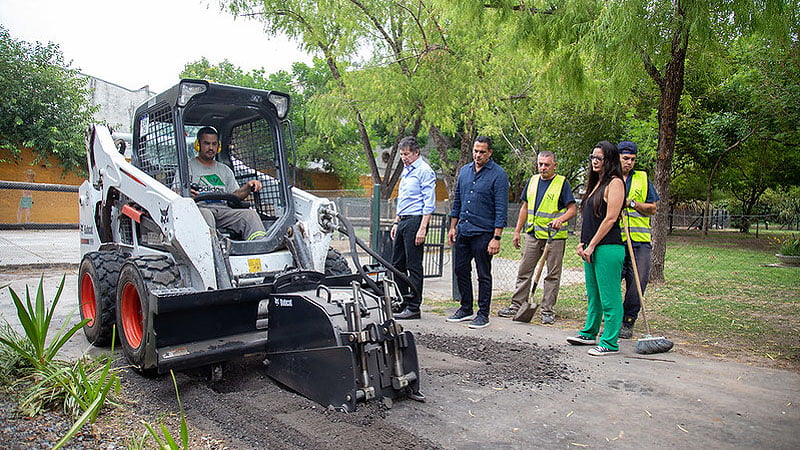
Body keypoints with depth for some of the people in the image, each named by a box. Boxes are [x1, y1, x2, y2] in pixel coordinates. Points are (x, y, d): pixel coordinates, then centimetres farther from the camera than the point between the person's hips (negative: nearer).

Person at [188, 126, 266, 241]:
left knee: (250, 214, -25)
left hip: (223, 210, 3)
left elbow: (235, 195, 21)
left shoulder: (225, 170, 29)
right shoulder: (188, 167, 16)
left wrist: (248, 187, 0)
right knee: (205, 214, -40)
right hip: (199, 208, -3)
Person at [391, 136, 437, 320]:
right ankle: (401, 303, 21)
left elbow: (429, 203, -15)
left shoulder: (424, 171, -9)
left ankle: (413, 308, 2)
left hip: (415, 221, -9)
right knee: (397, 263, 11)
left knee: (413, 266, -5)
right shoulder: (406, 171, 19)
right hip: (403, 221, 9)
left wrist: (422, 228, -21)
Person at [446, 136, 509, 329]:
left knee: (484, 275, 3)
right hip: (463, 231, 6)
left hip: (483, 233, -6)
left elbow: (501, 209, -12)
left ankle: (483, 314, 14)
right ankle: (466, 309, 26)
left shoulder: (498, 174, -8)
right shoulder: (464, 171, 11)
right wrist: (452, 227, 13)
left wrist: (497, 238, -17)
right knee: (460, 270, 12)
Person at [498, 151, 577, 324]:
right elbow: (525, 207, 16)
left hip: (554, 236, -4)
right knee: (524, 271, 8)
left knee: (553, 274, 3)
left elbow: (572, 209, -9)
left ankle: (547, 310, 11)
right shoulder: (533, 181, 10)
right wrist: (517, 231, 12)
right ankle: (517, 305, 17)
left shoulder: (562, 183, -5)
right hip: (533, 234, 5)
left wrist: (560, 219, -29)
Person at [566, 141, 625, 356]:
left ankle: (610, 342, 6)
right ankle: (589, 334, 30)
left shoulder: (614, 183, -9)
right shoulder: (596, 183, 18)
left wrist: (592, 245, -14)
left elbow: (610, 218, -16)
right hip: (592, 248, 9)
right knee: (593, 295, 18)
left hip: (608, 247, -9)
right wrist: (583, 243, 12)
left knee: (609, 297, -2)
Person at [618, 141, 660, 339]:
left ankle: (627, 322, 13)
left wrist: (632, 204, -6)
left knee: (638, 283, -2)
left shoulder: (643, 178, 13)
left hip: (639, 240, 1)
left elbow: (652, 208, 10)